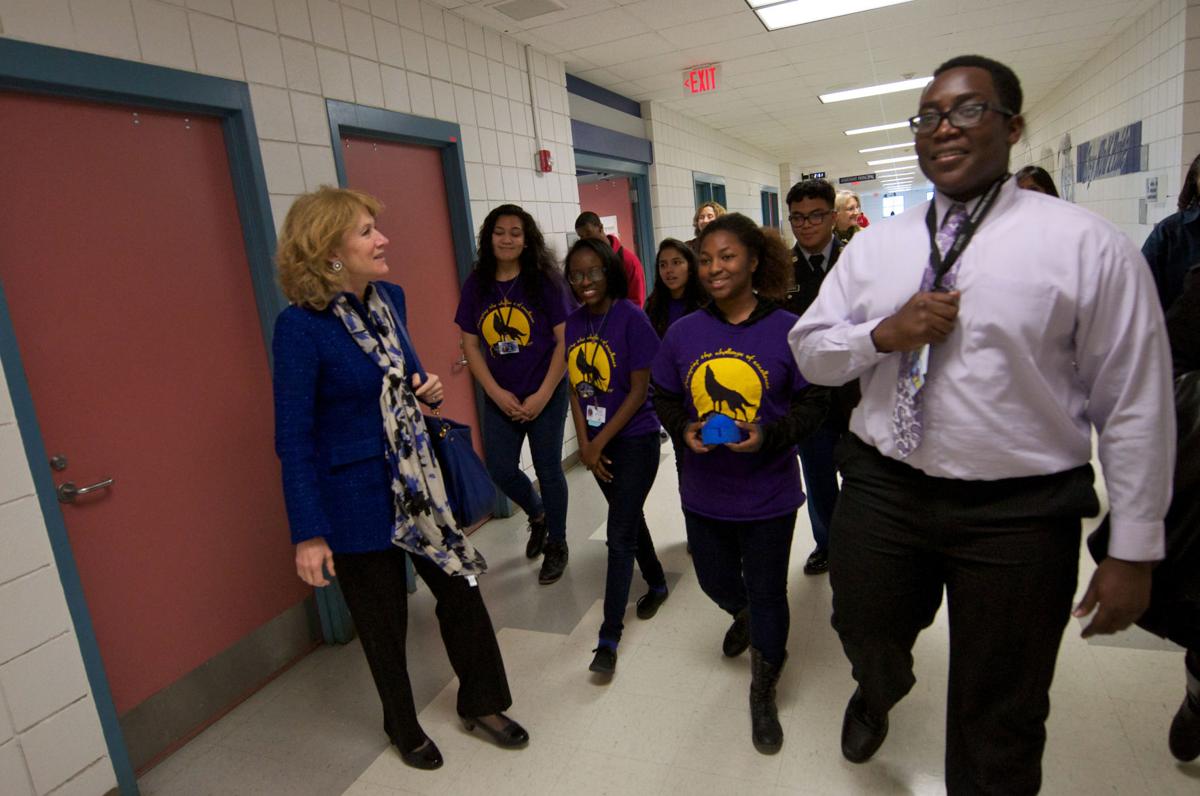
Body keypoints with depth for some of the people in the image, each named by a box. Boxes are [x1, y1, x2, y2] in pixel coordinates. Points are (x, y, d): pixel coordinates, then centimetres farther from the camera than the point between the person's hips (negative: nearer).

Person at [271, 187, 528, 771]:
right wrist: (308, 532, -16)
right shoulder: (300, 326, -19)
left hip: (418, 480, 6)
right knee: (384, 619, 14)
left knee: (460, 589, 14)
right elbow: (293, 438, -16)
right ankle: (403, 728, 40)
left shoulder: (390, 298, -1)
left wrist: (425, 390, -6)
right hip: (354, 498, -6)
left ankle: (481, 703, 38)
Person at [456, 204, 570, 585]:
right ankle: (537, 515, 36)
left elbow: (565, 341, -10)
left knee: (548, 469, 7)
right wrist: (496, 393, -7)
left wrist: (543, 395, -14)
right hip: (500, 398, 3)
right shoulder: (476, 284, 0)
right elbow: (470, 344, 2)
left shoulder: (543, 281, -8)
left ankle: (557, 545, 29)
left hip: (545, 395, -3)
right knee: (500, 468, 2)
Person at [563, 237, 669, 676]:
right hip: (595, 442, 6)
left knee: (620, 536, -3)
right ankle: (656, 583, 45)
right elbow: (576, 386, 4)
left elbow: (639, 390, -15)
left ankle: (609, 638, 6)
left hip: (634, 439, -6)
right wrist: (584, 443, -5)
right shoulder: (572, 323, 1)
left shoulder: (631, 318, -15)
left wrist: (600, 441, -15)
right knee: (630, 520, 21)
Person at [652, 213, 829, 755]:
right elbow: (664, 398, 7)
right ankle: (743, 617, 61)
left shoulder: (786, 329, -13)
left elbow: (814, 402, -8)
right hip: (704, 490, 4)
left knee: (767, 594, 12)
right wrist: (684, 429, -12)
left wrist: (770, 435, -23)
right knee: (716, 581, 22)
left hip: (768, 492, -3)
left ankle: (763, 695, 38)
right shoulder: (683, 332, -3)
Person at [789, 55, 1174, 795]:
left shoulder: (1087, 244, -8)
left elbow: (1136, 404, -6)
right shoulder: (873, 247, 4)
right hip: (881, 490, 4)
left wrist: (1135, 548, -4)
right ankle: (879, 694, 62)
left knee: (999, 724, 15)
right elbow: (809, 350, 6)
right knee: (869, 643, 26)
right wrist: (883, 335, -15)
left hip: (1020, 512, -3)